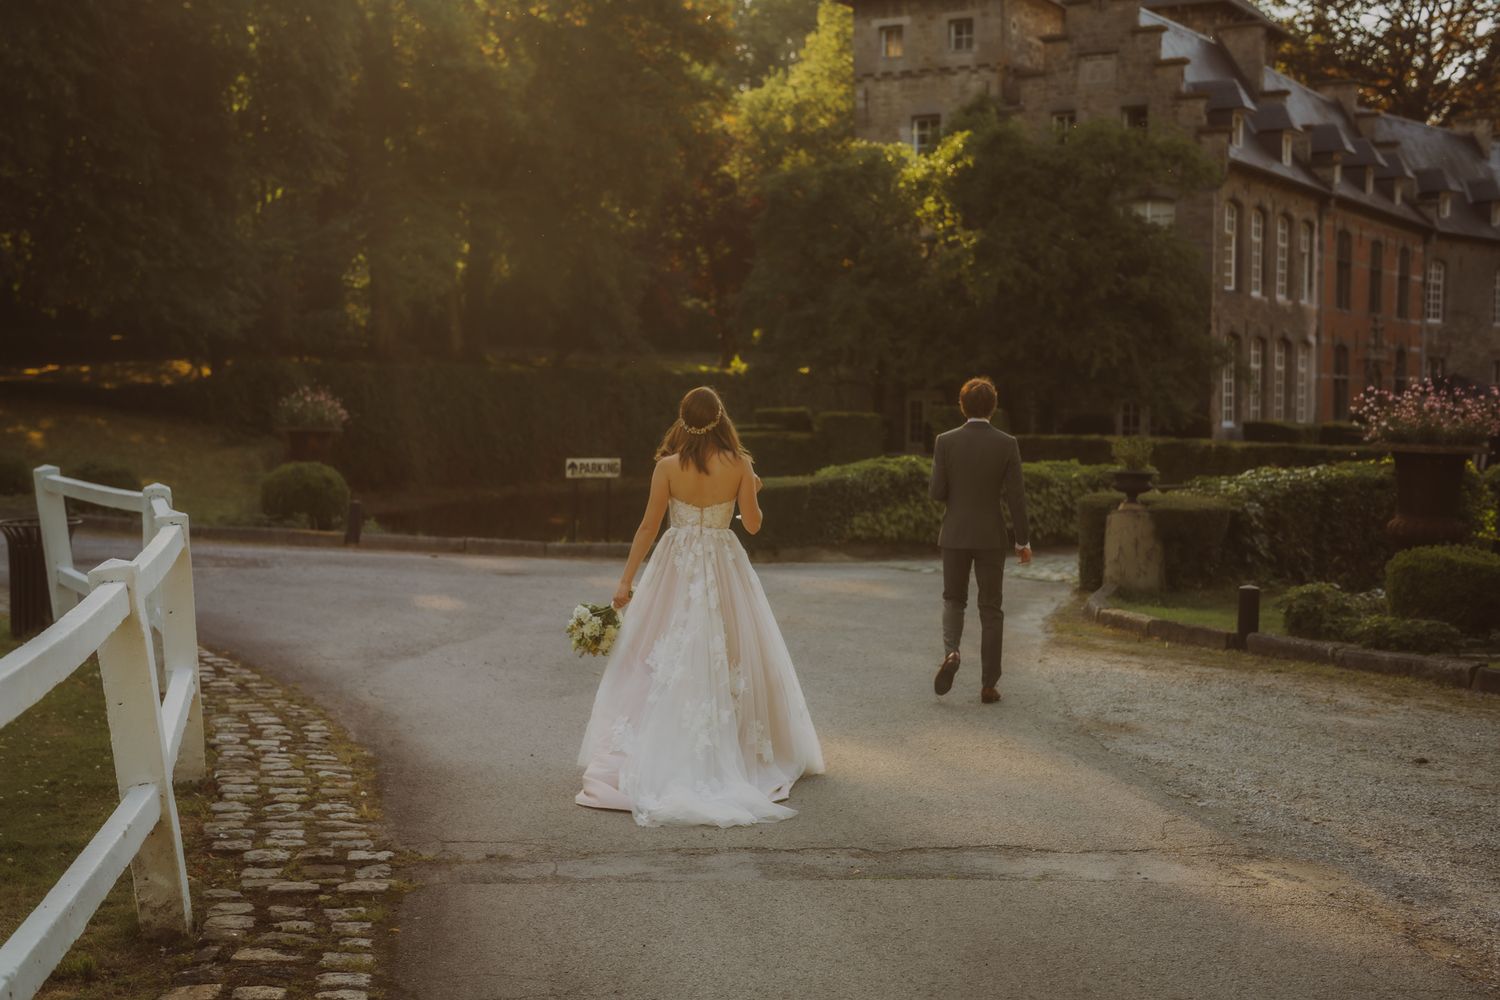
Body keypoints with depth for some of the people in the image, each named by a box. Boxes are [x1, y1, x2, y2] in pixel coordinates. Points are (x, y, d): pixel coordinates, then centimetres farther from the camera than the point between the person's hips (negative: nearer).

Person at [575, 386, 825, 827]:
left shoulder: (668, 466, -8)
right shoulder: (739, 465, -7)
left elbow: (648, 526, -6)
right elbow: (753, 523, 0)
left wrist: (626, 579, 0)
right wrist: (753, 491, 20)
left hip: (676, 568, 0)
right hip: (724, 567, 1)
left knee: (666, 661, 6)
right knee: (729, 659, 11)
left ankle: (662, 755, 6)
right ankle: (733, 752, 17)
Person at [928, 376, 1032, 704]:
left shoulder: (945, 441, -5)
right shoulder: (1007, 444, -6)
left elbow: (938, 492, -6)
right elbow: (1015, 496, -7)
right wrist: (1023, 541, 1)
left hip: (955, 534, 0)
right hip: (991, 536, 0)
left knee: (953, 599, 18)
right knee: (990, 609, 8)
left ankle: (950, 651, -11)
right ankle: (989, 684, 8)